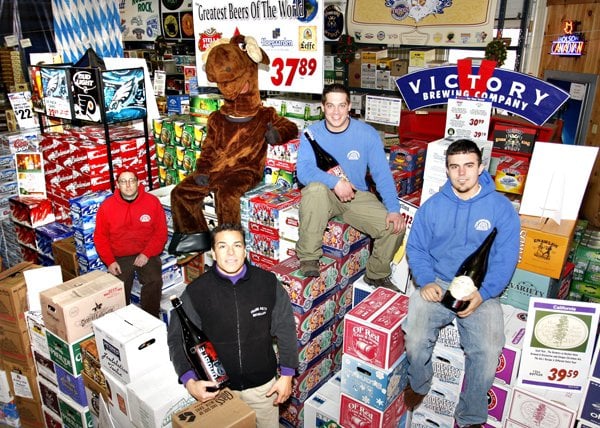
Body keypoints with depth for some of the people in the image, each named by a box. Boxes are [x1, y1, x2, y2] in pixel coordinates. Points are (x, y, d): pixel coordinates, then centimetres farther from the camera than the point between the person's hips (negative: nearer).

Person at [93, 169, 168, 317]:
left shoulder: (152, 201, -3)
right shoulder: (107, 206, -1)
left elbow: (160, 233, 0)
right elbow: (100, 237, 4)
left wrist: (146, 254, -11)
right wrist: (110, 261, -6)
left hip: (147, 255, -1)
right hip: (119, 257, 1)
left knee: (154, 281, -25)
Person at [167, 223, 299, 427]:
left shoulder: (268, 283, -11)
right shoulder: (196, 291, -14)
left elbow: (285, 329, -3)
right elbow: (178, 338, -6)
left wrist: (287, 375, -3)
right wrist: (189, 381, -18)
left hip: (263, 385, 1)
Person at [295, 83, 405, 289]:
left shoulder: (367, 134, -6)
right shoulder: (311, 133, -6)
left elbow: (382, 174, -8)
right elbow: (303, 171, -19)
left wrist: (394, 209, -20)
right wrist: (335, 182, -33)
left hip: (358, 196, 2)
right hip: (324, 196, -1)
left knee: (395, 226, -18)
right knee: (315, 188, -37)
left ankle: (377, 275, 13)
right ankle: (309, 257, -20)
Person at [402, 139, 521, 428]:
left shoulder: (501, 208, -2)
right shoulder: (433, 205, 4)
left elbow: (505, 259, -4)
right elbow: (416, 248, 5)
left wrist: (482, 293, -18)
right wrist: (426, 281, -12)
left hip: (481, 291, -1)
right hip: (436, 285, 1)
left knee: (488, 353, -23)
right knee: (415, 340, -22)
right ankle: (418, 384, 15)